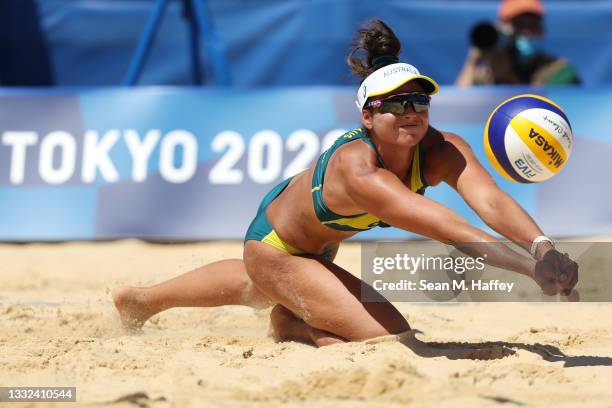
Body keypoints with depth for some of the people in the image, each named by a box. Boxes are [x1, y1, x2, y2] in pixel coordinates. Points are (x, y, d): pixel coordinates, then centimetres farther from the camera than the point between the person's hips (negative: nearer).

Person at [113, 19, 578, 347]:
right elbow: (447, 229, -57)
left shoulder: (443, 152, -29)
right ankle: (292, 325, 6)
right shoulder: (357, 168, -46)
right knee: (390, 338, -20)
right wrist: (530, 268, -66)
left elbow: (491, 202, -45)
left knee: (257, 282, 38)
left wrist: (542, 247, -64)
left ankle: (142, 300, 64)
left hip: (319, 244, 8)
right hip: (277, 247, -8)